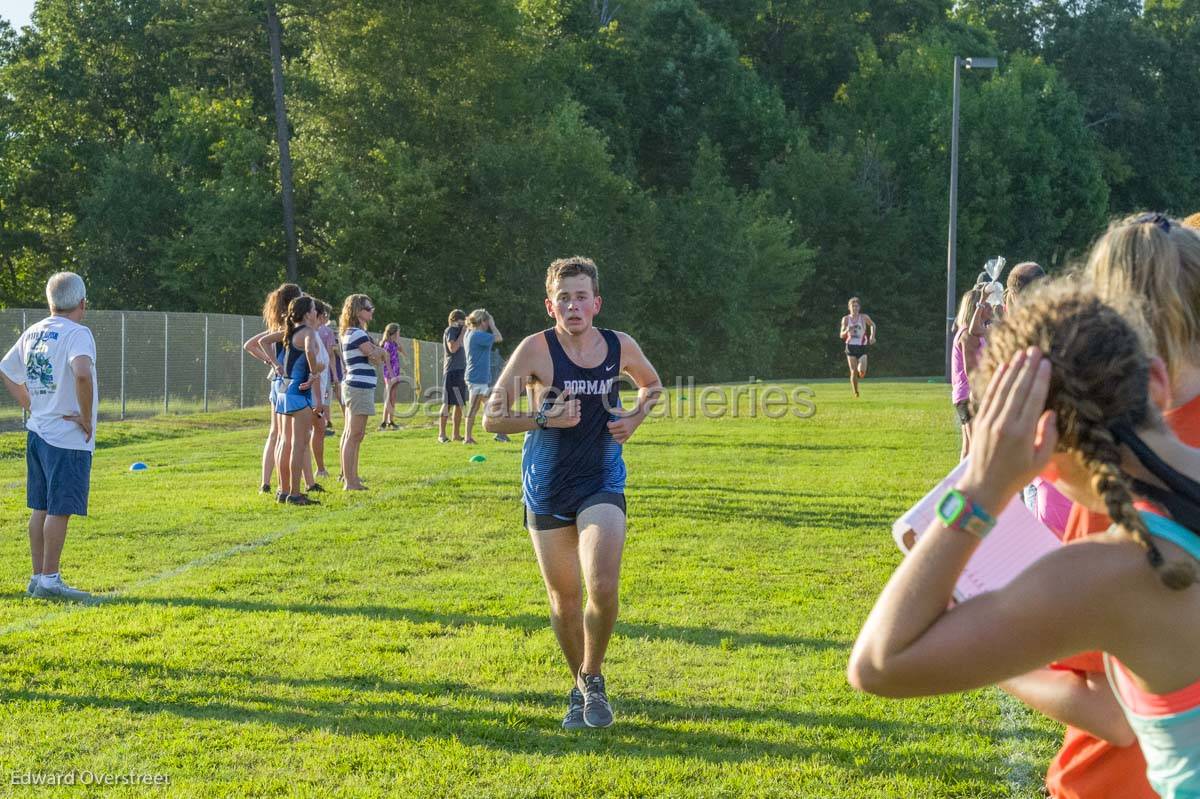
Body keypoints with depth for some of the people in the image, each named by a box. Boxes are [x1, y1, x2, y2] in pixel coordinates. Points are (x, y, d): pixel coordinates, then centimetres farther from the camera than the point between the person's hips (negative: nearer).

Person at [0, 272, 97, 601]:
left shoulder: (33, 332, 11)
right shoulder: (77, 333, -14)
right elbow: (82, 374, -32)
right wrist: (86, 417, -20)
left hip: (38, 432, 8)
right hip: (68, 438, -8)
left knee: (41, 508, 13)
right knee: (60, 510, -3)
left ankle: (38, 578, 19)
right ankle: (49, 580, -1)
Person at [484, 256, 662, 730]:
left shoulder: (621, 347, -2)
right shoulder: (536, 350, -10)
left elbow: (652, 386, 20)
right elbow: (492, 417, -9)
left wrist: (634, 418, 1)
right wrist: (544, 418, -23)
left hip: (602, 483, 1)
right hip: (547, 489, 0)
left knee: (603, 587, -17)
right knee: (564, 596, 9)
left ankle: (592, 679, 8)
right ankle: (579, 688, 31)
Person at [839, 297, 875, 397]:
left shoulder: (864, 317, 1)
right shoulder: (846, 319, 3)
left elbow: (872, 325, 20)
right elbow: (842, 335, 4)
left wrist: (872, 336, 4)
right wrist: (847, 331, -17)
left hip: (862, 347, 0)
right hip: (851, 347, 0)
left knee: (862, 373, -14)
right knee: (853, 372, -6)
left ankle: (860, 368, 24)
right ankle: (856, 392, 10)